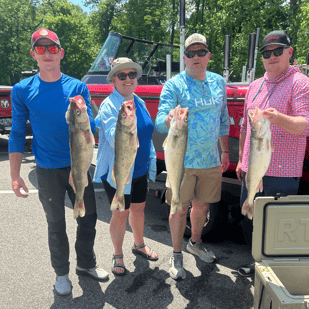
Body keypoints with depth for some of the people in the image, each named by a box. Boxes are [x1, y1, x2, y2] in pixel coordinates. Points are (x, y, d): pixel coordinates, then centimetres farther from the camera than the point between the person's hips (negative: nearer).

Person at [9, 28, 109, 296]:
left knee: (88, 217, 13)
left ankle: (86, 264, 37)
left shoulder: (77, 87, -3)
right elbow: (17, 134, -1)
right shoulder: (23, 90, -4)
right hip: (48, 171, -1)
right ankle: (62, 273, 35)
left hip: (78, 166, 2)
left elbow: (90, 129, -4)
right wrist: (15, 175, -4)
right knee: (56, 225, 12)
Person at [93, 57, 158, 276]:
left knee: (138, 209, 21)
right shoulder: (109, 106, -16)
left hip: (139, 170, 6)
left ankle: (139, 245, 45)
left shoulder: (140, 103, 5)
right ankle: (118, 256, 31)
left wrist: (152, 163, 15)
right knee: (121, 215, 8)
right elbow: (114, 141, -26)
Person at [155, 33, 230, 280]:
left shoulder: (219, 83, 8)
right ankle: (177, 255, 25)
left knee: (202, 206, 18)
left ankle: (195, 243, 43)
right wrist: (169, 119, -40)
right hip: (182, 161, -4)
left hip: (211, 160, 5)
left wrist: (225, 152, 14)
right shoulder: (173, 85, -7)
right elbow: (160, 123, -17)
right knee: (180, 209, 5)